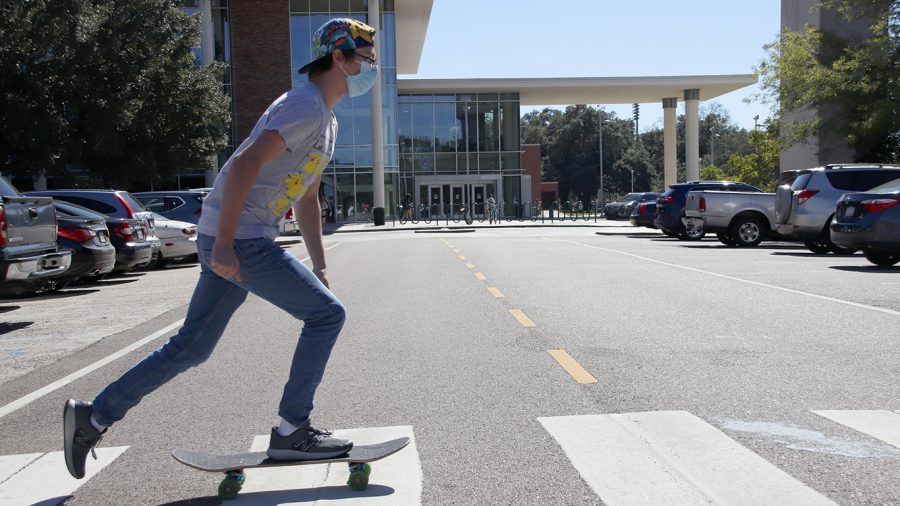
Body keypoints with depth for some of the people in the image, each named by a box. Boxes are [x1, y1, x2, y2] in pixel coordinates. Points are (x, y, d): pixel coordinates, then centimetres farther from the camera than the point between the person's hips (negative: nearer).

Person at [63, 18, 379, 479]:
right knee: (326, 314, -7)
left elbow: (307, 199, 24)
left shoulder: (326, 121, 19)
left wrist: (319, 269, 20)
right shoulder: (306, 106, -13)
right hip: (237, 240, -10)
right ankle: (290, 432, 1)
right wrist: (224, 246, -24)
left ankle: (93, 417, 25)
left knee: (190, 348, 15)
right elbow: (243, 166, -23)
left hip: (236, 241, 10)